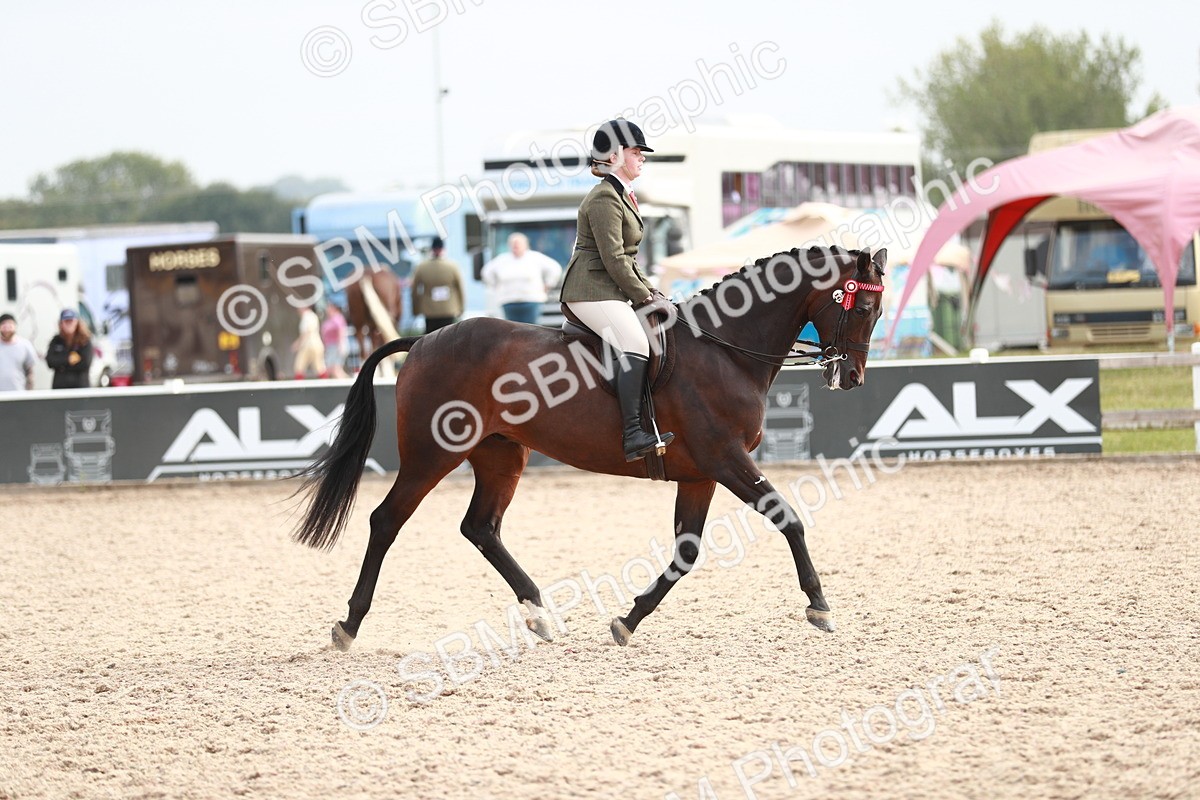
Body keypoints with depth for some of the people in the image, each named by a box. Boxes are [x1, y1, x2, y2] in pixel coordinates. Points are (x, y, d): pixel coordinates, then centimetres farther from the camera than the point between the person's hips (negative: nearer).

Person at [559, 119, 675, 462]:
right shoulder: (604, 199, -12)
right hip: (592, 291, -11)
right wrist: (645, 298, -13)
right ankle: (633, 435, -40)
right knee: (635, 344, -29)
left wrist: (651, 292, 14)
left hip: (612, 292, 11)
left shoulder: (621, 196, 21)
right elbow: (614, 259, -18)